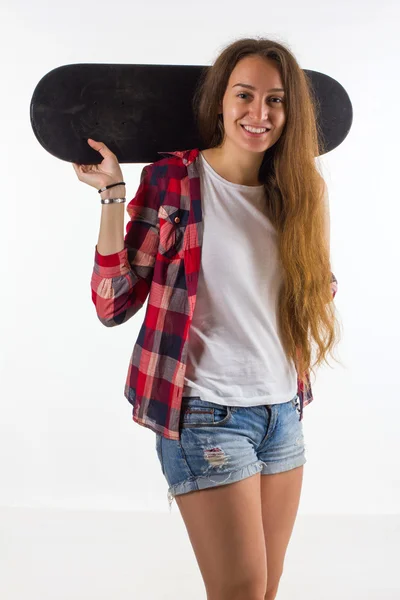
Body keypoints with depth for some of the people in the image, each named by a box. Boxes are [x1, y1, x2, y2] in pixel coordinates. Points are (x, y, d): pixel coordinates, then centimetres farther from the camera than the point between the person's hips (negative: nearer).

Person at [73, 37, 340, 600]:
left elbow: (320, 290, 13)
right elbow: (114, 304, -10)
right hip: (208, 415, -5)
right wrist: (112, 195, -17)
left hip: (283, 413, 6)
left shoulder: (295, 192, 6)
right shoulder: (172, 180, -9)